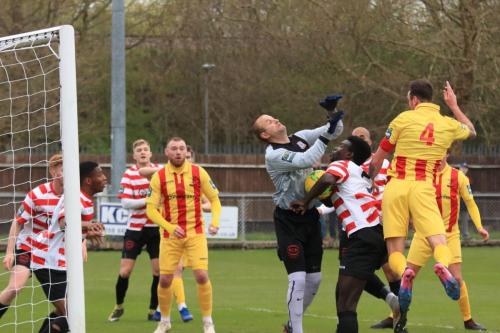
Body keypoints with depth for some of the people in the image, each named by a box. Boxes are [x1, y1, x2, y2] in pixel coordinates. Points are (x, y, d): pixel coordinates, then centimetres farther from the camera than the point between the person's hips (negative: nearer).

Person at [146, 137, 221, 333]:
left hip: (195, 233, -1)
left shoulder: (198, 173, -2)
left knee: (202, 276, -12)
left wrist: (215, 222, -11)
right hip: (170, 235, 1)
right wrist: (170, 227, -20)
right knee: (165, 279, 0)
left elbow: (214, 199, 7)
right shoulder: (159, 177, -3)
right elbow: (151, 209, -6)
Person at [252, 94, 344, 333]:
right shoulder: (273, 155, -17)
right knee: (298, 278, -14)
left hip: (310, 216, 7)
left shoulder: (300, 138, 5)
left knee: (314, 278, 9)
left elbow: (335, 132, 8)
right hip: (289, 221, -7)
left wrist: (333, 114, -11)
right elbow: (306, 160, -30)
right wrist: (326, 135, -27)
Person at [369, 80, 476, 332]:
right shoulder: (448, 125, 10)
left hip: (396, 187, -1)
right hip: (423, 189, 1)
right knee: (439, 243, -3)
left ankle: (404, 273, -34)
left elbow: (377, 159, 7)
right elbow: (471, 131, 36)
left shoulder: (404, 119, 2)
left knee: (395, 251, 3)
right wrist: (453, 105, 45)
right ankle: (442, 266, -41)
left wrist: (369, 182, 22)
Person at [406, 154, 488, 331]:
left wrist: (479, 227, -6)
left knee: (457, 278, -8)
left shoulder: (458, 176, -4)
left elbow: (470, 203, 4)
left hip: (449, 235, -1)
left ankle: (468, 320, 6)